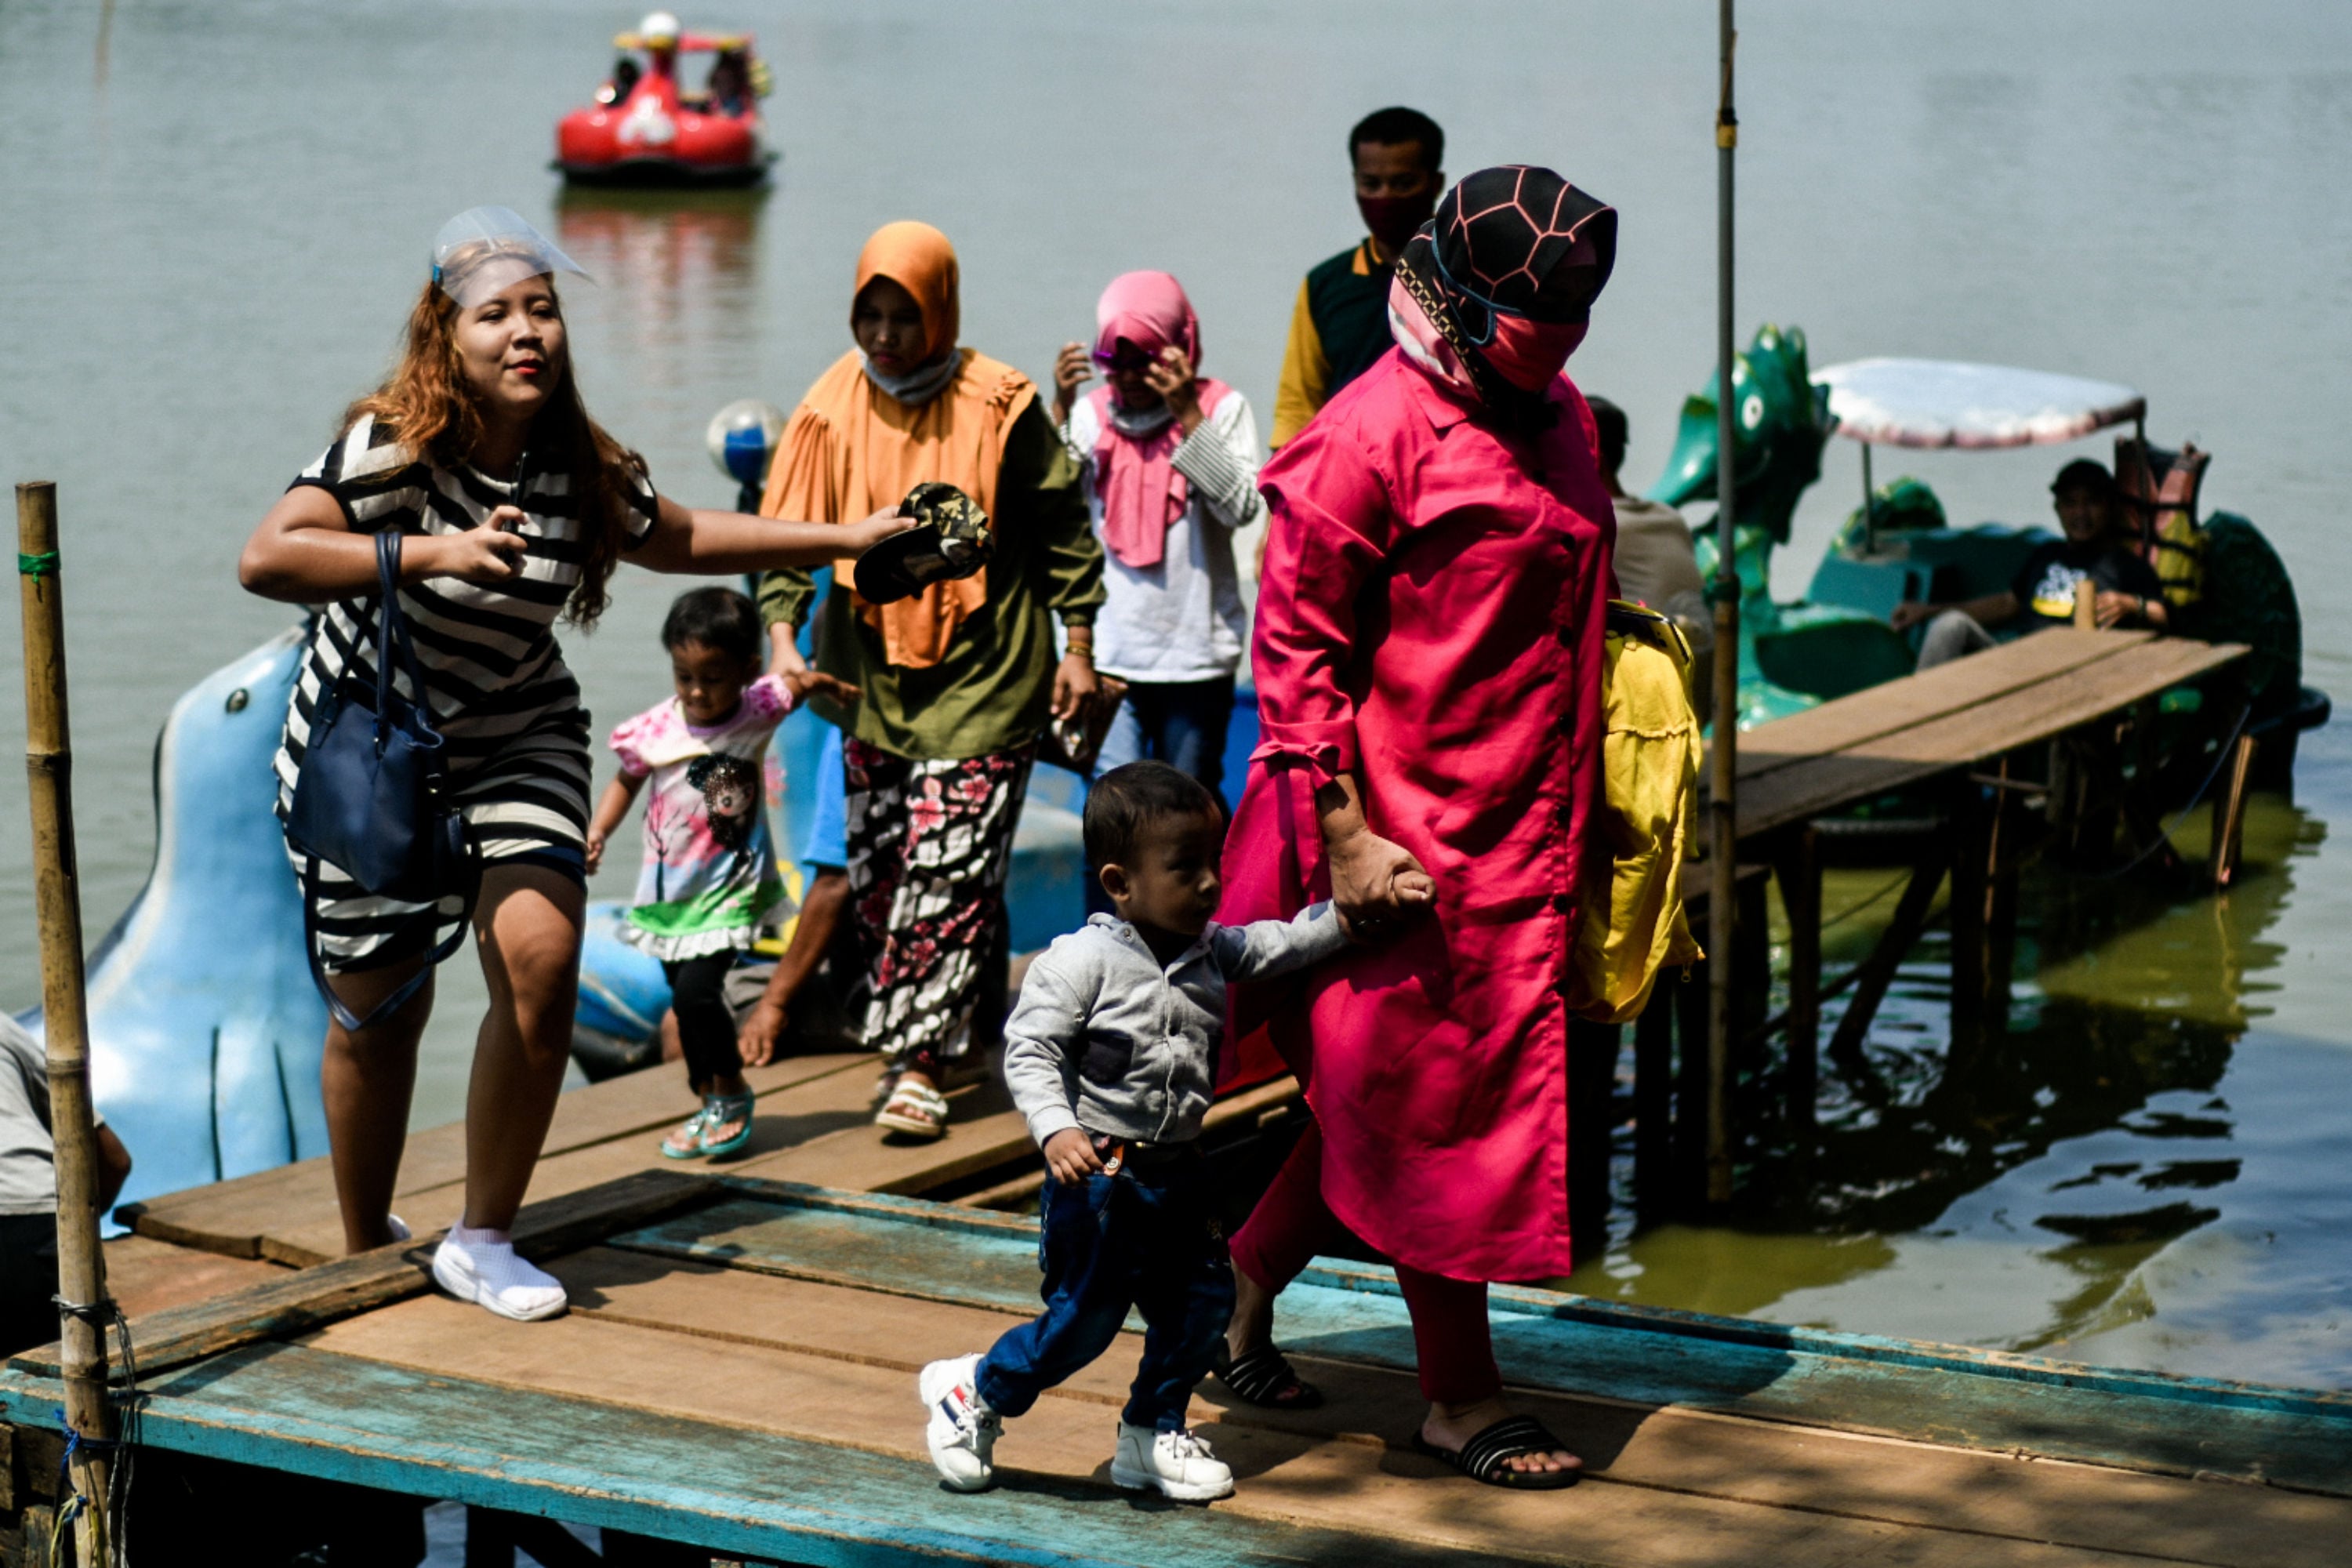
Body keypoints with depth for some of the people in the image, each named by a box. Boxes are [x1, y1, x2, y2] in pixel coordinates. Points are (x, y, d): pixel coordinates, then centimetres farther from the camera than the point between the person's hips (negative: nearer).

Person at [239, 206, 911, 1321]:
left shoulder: (586, 471, -4)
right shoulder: (392, 446, -21)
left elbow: (679, 539, 15)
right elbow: (266, 559, -32)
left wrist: (849, 540, 17)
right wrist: (434, 553, -38)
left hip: (516, 744, 4)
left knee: (539, 957, -17)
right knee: (380, 1007, 3)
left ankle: (483, 1242, 0)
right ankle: (367, 1254, 28)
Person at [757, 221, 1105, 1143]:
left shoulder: (1000, 407, -9)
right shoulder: (831, 410, -1)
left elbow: (1063, 529, -1)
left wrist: (1077, 649, 0)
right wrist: (783, 640, -12)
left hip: (983, 677, -4)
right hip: (874, 676, 4)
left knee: (950, 873, -9)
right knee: (877, 873, 8)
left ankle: (920, 1065, -7)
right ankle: (968, 1021, 24)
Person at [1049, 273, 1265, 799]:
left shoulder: (1221, 408, -1)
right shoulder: (1091, 412, 5)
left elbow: (1242, 508, -15)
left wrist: (1187, 415, -19)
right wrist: (1061, 408, -12)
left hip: (1195, 655, -1)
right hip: (1108, 655, 1)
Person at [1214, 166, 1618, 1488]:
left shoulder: (1560, 418, 12)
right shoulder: (1376, 433, -13)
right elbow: (1296, 646, -13)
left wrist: (1581, 822, 20)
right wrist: (1344, 834, -18)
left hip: (1524, 834, 8)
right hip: (1408, 835, -8)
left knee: (1392, 1107, 14)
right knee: (1436, 1106, 1)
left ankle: (1238, 1295, 30)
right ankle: (1463, 1402, 11)